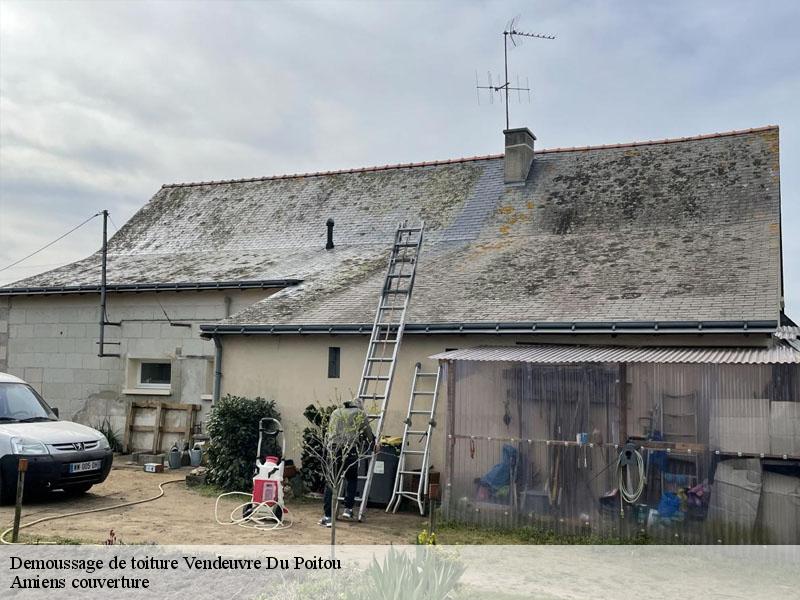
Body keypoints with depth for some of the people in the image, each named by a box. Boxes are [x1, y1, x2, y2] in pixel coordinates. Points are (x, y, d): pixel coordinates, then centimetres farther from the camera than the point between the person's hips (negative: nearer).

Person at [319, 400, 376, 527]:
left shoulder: (335, 413, 28)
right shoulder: (360, 413, 18)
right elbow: (368, 432, 19)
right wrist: (372, 443, 37)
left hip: (333, 448, 2)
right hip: (350, 449, -2)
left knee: (330, 483, 4)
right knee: (351, 479, 20)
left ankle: (327, 516, -1)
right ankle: (348, 508, 14)